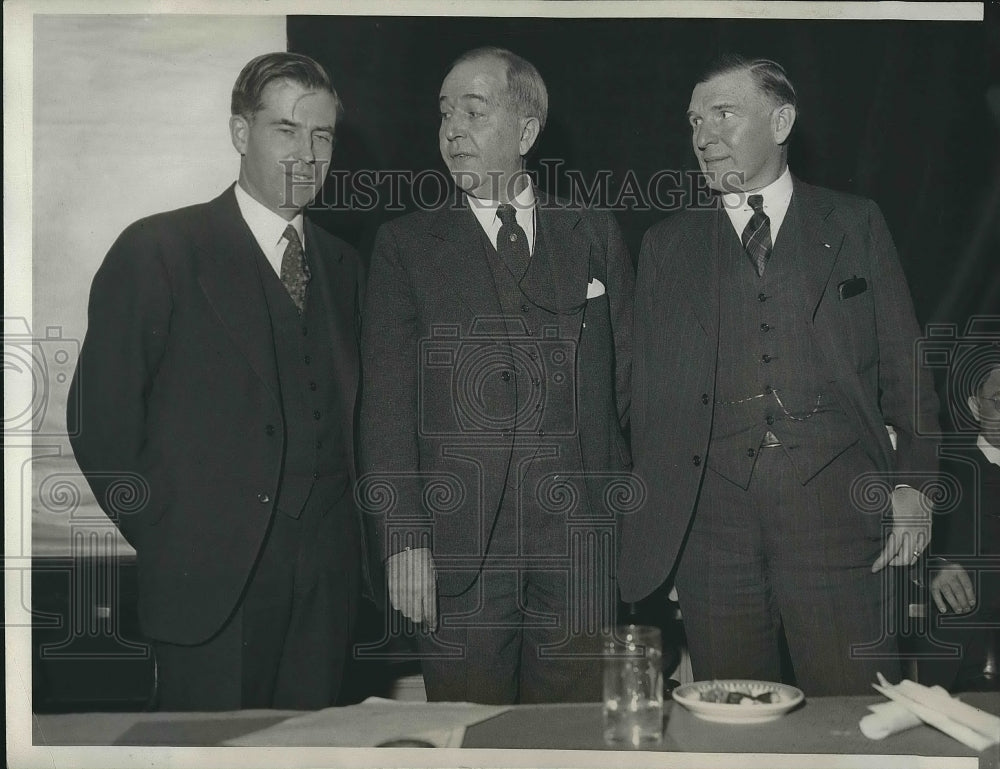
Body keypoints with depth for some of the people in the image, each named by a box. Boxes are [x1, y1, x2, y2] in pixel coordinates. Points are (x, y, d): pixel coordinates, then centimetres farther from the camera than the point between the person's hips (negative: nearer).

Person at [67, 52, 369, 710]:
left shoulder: (343, 265, 13)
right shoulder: (156, 251, -5)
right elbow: (101, 418, -5)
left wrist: (346, 526, 6)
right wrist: (164, 542, -5)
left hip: (327, 580, 5)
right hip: (209, 576, -5)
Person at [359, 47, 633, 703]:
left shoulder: (596, 236, 11)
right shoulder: (406, 246, 5)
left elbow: (632, 378, 12)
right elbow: (387, 403, 0)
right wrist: (403, 540, -9)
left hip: (580, 539, 2)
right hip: (461, 546, -1)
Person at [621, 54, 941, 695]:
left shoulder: (856, 223, 11)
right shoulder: (668, 246, 13)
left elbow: (903, 360, 10)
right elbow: (649, 389, 11)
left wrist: (913, 483, -1)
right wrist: (653, 528, 5)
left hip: (835, 498, -1)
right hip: (713, 514, 1)